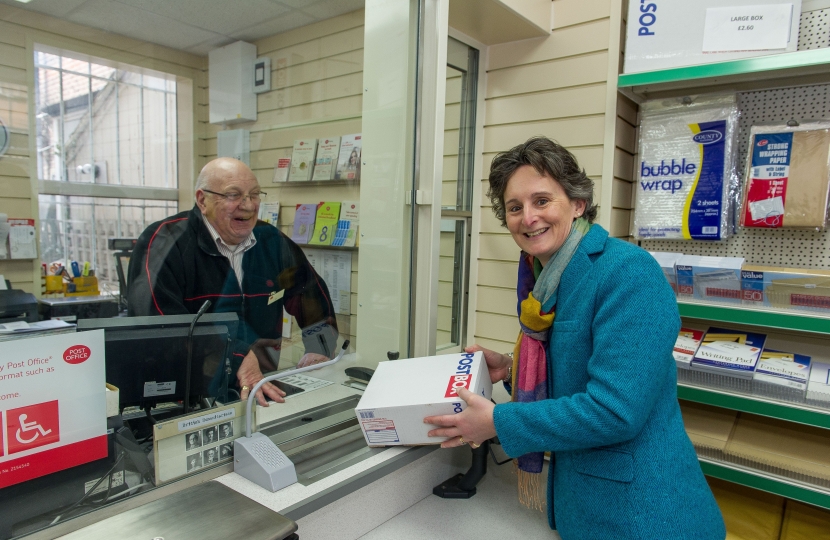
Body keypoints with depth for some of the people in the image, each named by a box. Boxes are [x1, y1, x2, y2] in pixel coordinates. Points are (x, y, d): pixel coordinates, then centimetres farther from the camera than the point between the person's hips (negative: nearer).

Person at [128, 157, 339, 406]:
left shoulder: (272, 242, 6)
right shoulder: (164, 243, -10)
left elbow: (312, 293, 18)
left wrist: (318, 349, 3)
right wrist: (238, 360, -32)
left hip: (262, 389, 2)